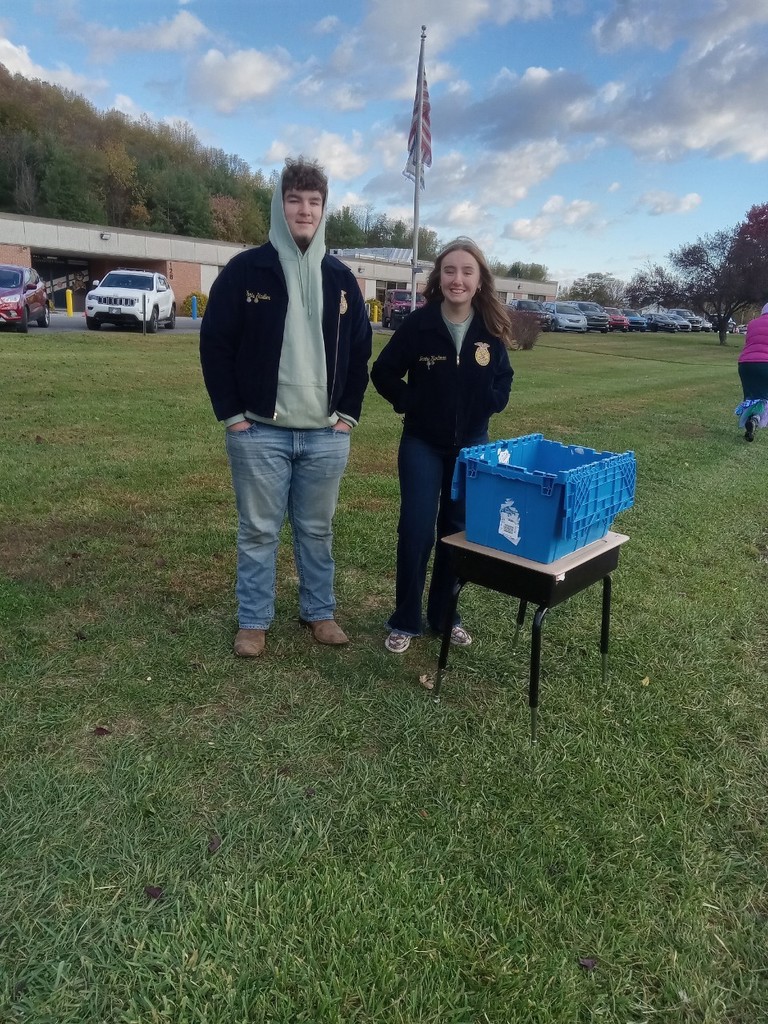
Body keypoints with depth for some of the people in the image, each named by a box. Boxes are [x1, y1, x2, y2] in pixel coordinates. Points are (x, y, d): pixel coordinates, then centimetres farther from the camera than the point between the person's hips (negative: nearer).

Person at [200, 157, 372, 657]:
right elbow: (215, 344, -2)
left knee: (317, 530, 13)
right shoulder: (246, 269, -2)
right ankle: (254, 621, 22)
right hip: (259, 432, -2)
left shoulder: (340, 277, 8)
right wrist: (232, 414, -7)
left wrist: (349, 412, 5)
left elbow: (360, 350, 13)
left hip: (326, 434, 3)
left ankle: (320, 611, 29)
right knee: (258, 531, 7)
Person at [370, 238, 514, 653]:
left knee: (458, 531, 10)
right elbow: (383, 373, -2)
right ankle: (405, 621, 12)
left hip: (472, 445, 3)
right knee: (416, 531, -4)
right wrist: (409, 403, -10)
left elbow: (503, 379, 10)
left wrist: (490, 404, -5)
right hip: (423, 444, -3)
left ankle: (445, 615, 27)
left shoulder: (492, 330, -4)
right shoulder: (418, 324, -12)